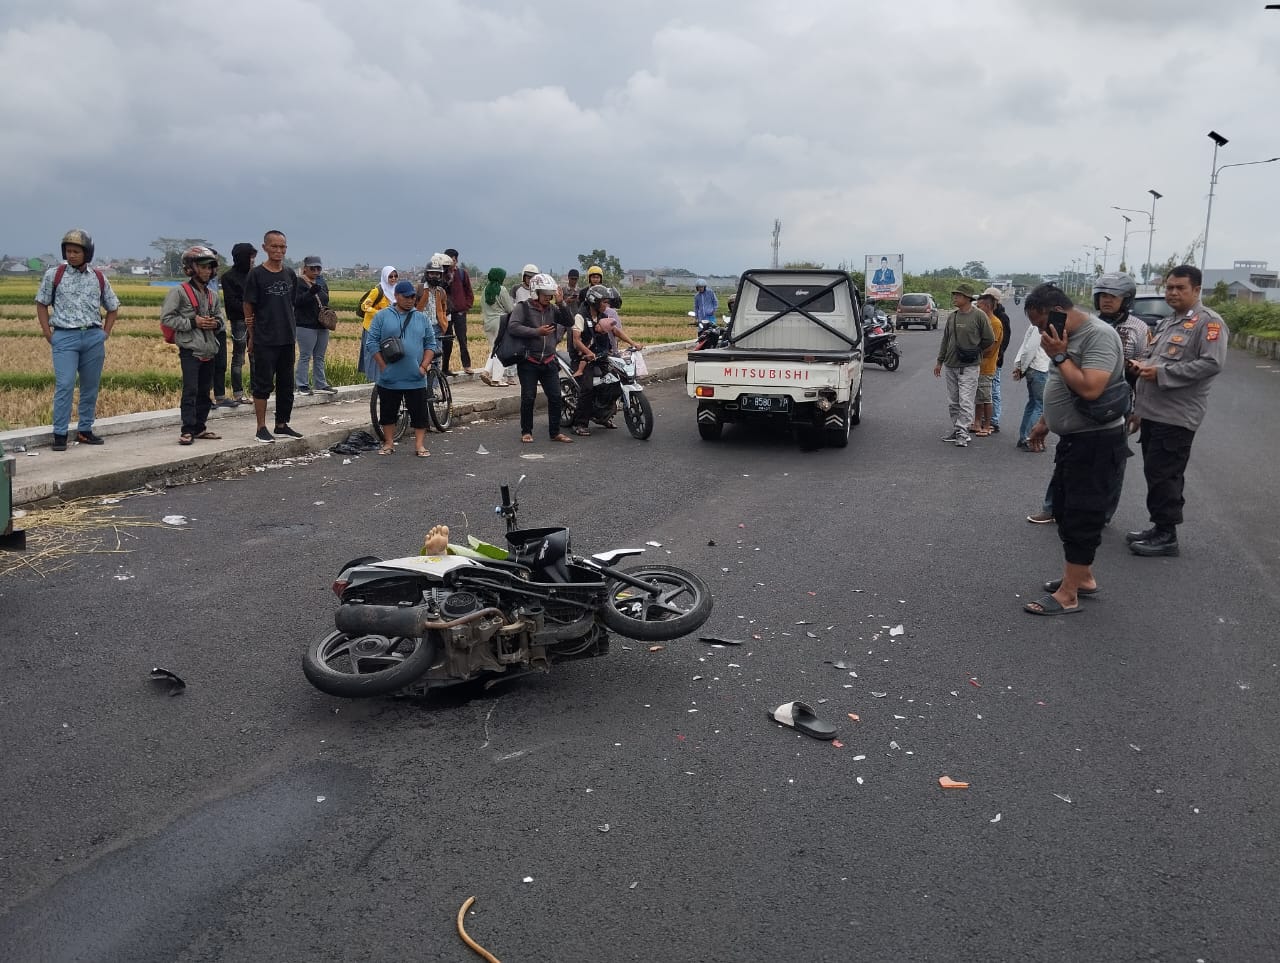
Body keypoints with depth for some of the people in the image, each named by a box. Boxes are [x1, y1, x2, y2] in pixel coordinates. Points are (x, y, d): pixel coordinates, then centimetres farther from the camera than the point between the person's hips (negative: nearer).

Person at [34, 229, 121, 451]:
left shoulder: (99, 278, 8)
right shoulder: (54, 274, 3)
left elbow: (112, 308, 19)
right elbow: (41, 304, 9)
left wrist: (105, 333, 8)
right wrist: (47, 333, 1)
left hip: (93, 337, 3)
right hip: (65, 337, -3)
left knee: (91, 386, 7)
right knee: (64, 385, -10)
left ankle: (85, 430, 17)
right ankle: (60, 434, -6)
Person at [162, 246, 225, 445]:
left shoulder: (212, 294, 12)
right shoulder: (179, 292, -5)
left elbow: (220, 317, 21)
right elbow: (166, 318, -9)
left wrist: (217, 323, -3)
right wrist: (193, 323, -17)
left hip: (209, 350, 6)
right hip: (190, 349, -6)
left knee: (205, 391, 11)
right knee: (190, 390, -12)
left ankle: (200, 427, 21)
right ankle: (187, 430, -10)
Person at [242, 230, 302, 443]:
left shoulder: (290, 274, 8)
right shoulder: (256, 275, -6)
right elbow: (248, 308, -4)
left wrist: (291, 328, 13)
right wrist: (252, 337, -3)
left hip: (287, 339, 5)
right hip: (264, 341, -5)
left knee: (286, 385, 11)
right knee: (263, 384, 0)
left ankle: (282, 424, 23)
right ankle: (261, 428, 7)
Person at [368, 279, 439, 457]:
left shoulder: (423, 319, 9)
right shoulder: (382, 316, 2)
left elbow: (431, 344, 9)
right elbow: (373, 342, -1)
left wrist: (424, 366, -3)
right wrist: (383, 366, -8)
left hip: (416, 379, 1)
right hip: (388, 379, -1)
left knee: (419, 413, 0)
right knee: (388, 413, 8)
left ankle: (420, 445, 6)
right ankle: (389, 444, 19)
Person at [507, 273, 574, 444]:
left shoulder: (553, 309, 9)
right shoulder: (523, 307, -5)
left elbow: (569, 323, 0)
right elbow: (512, 326, -19)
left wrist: (561, 304, -10)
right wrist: (537, 331, -21)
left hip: (548, 362, 4)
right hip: (528, 362, -4)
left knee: (555, 397, 2)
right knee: (528, 398, 0)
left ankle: (555, 432, 11)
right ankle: (526, 431, 13)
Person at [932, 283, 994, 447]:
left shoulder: (979, 316, -8)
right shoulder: (951, 317, 8)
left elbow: (989, 339, -1)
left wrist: (973, 351, 7)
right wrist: (940, 362, 15)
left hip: (969, 367, -6)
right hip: (951, 366, 6)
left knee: (965, 402, -9)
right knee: (953, 402, 12)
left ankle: (962, 433, -8)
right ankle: (957, 429, 21)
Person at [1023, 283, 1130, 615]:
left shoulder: (1099, 335, -20)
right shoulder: (1069, 336, 10)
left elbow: (1089, 389, -31)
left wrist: (1059, 355, -23)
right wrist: (1044, 422, 23)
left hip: (1096, 443, -10)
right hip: (1074, 439, 10)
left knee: (1081, 516, -5)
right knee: (1065, 509, 18)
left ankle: (1067, 596, 1)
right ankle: (1083, 577, 32)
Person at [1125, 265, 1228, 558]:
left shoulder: (1209, 322, -8)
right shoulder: (1165, 324, 20)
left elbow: (1212, 363, -20)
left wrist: (1161, 372, -20)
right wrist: (1141, 365, 6)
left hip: (1176, 416, -9)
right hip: (1153, 412, 9)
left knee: (1162, 475, -7)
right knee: (1157, 474, 13)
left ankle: (1167, 535, 2)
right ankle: (1160, 528, 22)